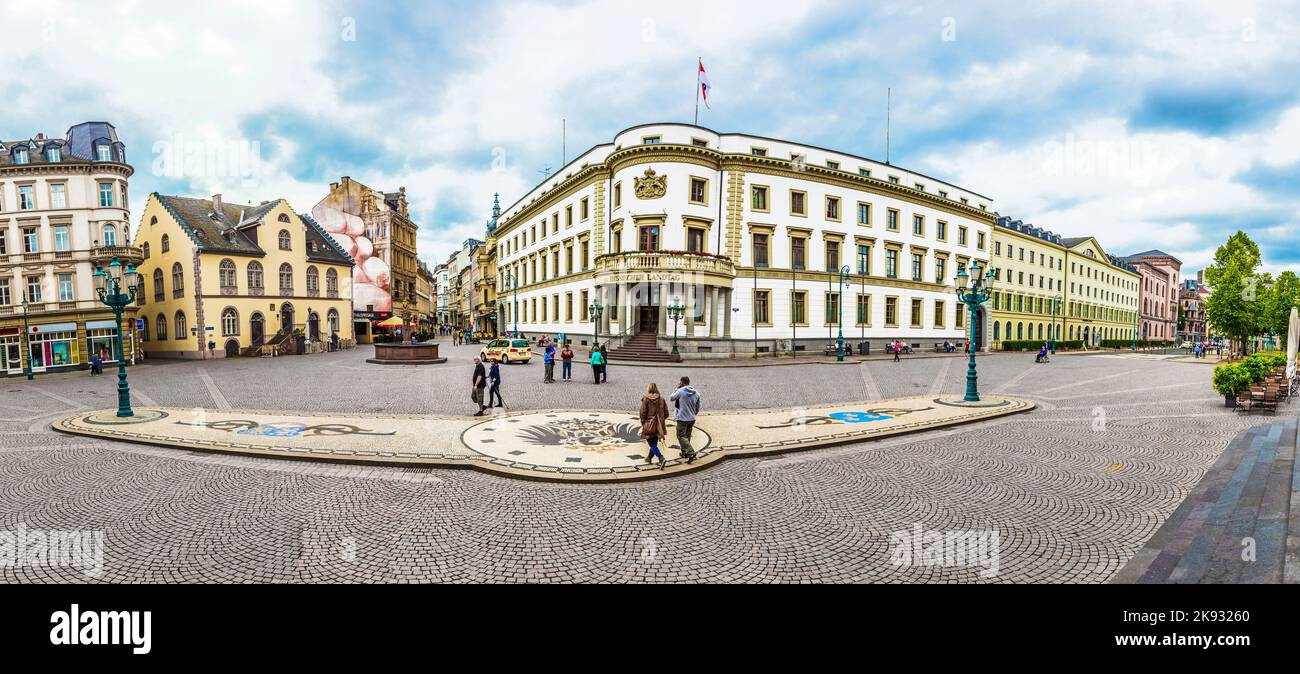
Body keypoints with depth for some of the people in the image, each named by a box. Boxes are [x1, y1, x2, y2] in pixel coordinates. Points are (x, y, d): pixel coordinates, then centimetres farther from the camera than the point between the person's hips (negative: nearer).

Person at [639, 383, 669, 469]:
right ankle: (649, 457, 38)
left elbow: (643, 412, -10)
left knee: (652, 444, -2)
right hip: (659, 425, 5)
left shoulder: (646, 399, -9)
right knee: (654, 442, 20)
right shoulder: (661, 399, 1)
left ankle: (661, 459, -19)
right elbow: (666, 414, 4)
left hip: (649, 424, -5)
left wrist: (643, 422, 4)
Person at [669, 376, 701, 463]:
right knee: (687, 436, 19)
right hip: (692, 419, 6)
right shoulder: (696, 393, 2)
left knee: (681, 436, 0)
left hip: (682, 419, -6)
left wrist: (677, 388, 8)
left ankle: (691, 452, -14)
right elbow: (697, 409, 10)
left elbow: (671, 398, 2)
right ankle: (684, 452, 30)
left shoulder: (680, 391, -15)